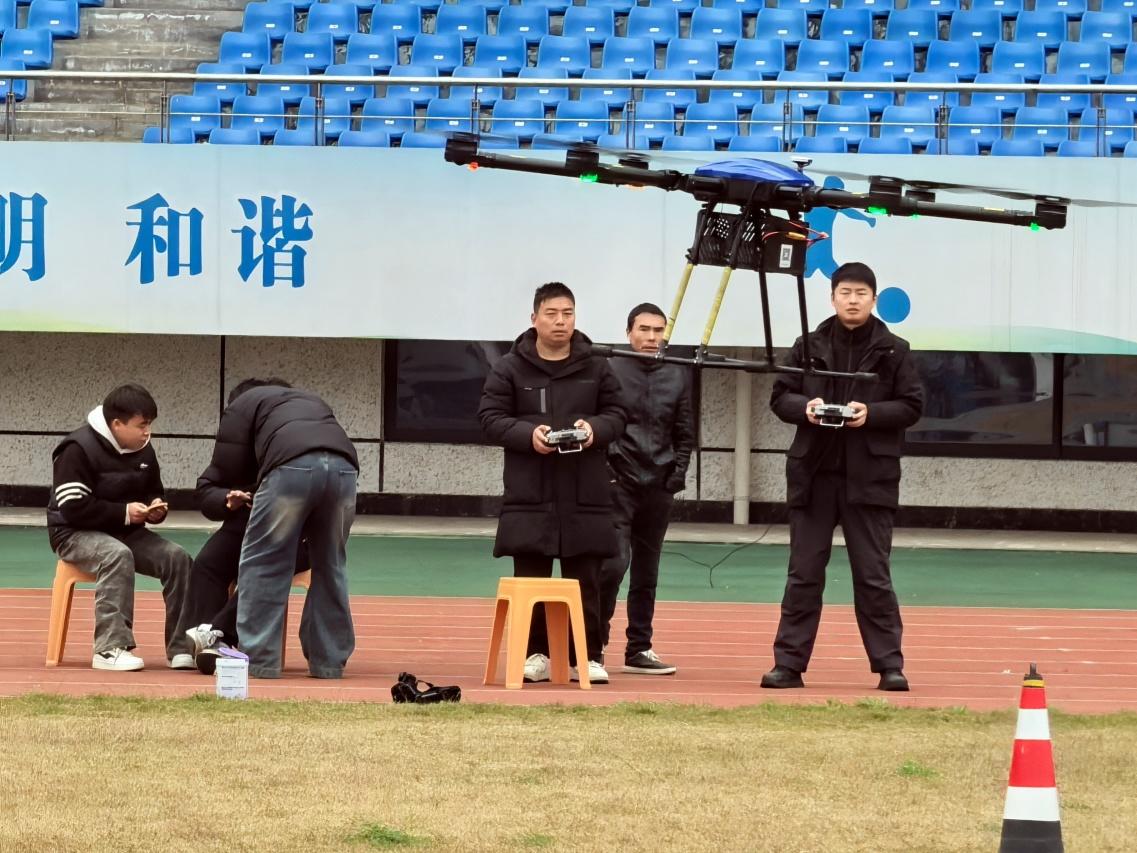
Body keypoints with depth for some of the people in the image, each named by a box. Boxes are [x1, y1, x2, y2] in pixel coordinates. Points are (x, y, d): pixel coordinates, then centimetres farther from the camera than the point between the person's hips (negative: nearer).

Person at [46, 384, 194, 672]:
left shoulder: (144, 451, 5)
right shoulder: (78, 450, -16)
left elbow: (154, 493, 20)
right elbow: (73, 507, -22)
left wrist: (156, 507, -6)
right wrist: (124, 512, -24)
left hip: (126, 532, 7)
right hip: (75, 533, -7)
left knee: (177, 558, -17)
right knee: (118, 555, -39)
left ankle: (182, 647, -14)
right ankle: (110, 647, -41)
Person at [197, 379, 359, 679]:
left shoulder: (244, 404, 29)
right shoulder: (312, 402, 44)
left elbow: (227, 467, 19)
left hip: (292, 466, -5)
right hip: (343, 466, 5)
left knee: (263, 564, 5)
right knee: (330, 566, 18)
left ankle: (259, 661, 2)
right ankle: (329, 661, 20)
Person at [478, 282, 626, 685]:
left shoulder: (596, 368, 7)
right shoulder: (510, 368, 3)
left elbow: (615, 414, 10)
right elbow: (491, 417, 0)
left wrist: (595, 428, -13)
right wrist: (528, 434, -17)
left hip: (585, 494, 1)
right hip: (530, 492, -1)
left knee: (585, 580, 3)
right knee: (531, 579, 1)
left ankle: (587, 656, 8)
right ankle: (536, 653, 8)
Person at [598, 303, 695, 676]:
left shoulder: (677, 376, 10)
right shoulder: (609, 371, -4)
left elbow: (685, 434, 15)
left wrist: (678, 471, 3)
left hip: (658, 487, 5)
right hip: (617, 482, -5)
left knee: (647, 570, 9)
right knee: (614, 561, -16)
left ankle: (639, 648, 16)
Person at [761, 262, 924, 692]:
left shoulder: (894, 351, 3)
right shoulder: (809, 347, 8)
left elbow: (912, 406, 2)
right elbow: (780, 397, 10)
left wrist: (872, 413, -15)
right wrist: (804, 407, -11)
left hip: (869, 476, -2)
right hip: (813, 474, 2)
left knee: (873, 575, 0)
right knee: (804, 572, 4)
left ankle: (889, 665, 5)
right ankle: (789, 663, 7)